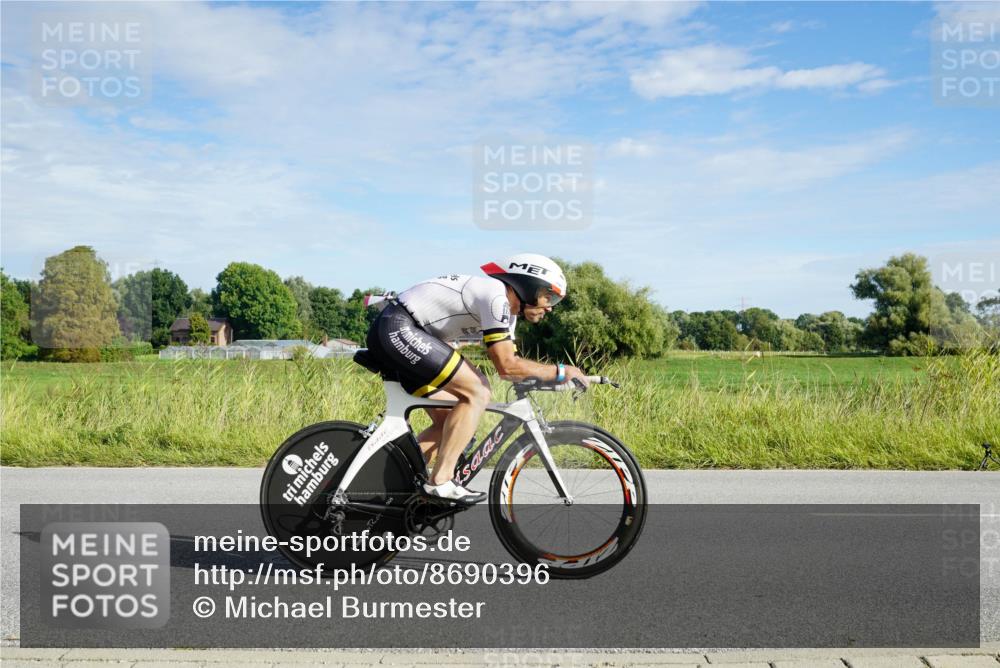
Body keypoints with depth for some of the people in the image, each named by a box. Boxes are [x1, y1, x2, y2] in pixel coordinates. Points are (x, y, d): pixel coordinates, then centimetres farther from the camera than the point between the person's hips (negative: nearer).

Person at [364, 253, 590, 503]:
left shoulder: (507, 308, 16)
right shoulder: (495, 295, -16)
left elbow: (510, 361, 17)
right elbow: (507, 366, -19)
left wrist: (550, 376, 4)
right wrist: (560, 371, -9)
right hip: (397, 329, -11)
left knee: (448, 422, 10)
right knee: (477, 393, -15)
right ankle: (440, 482, -13)